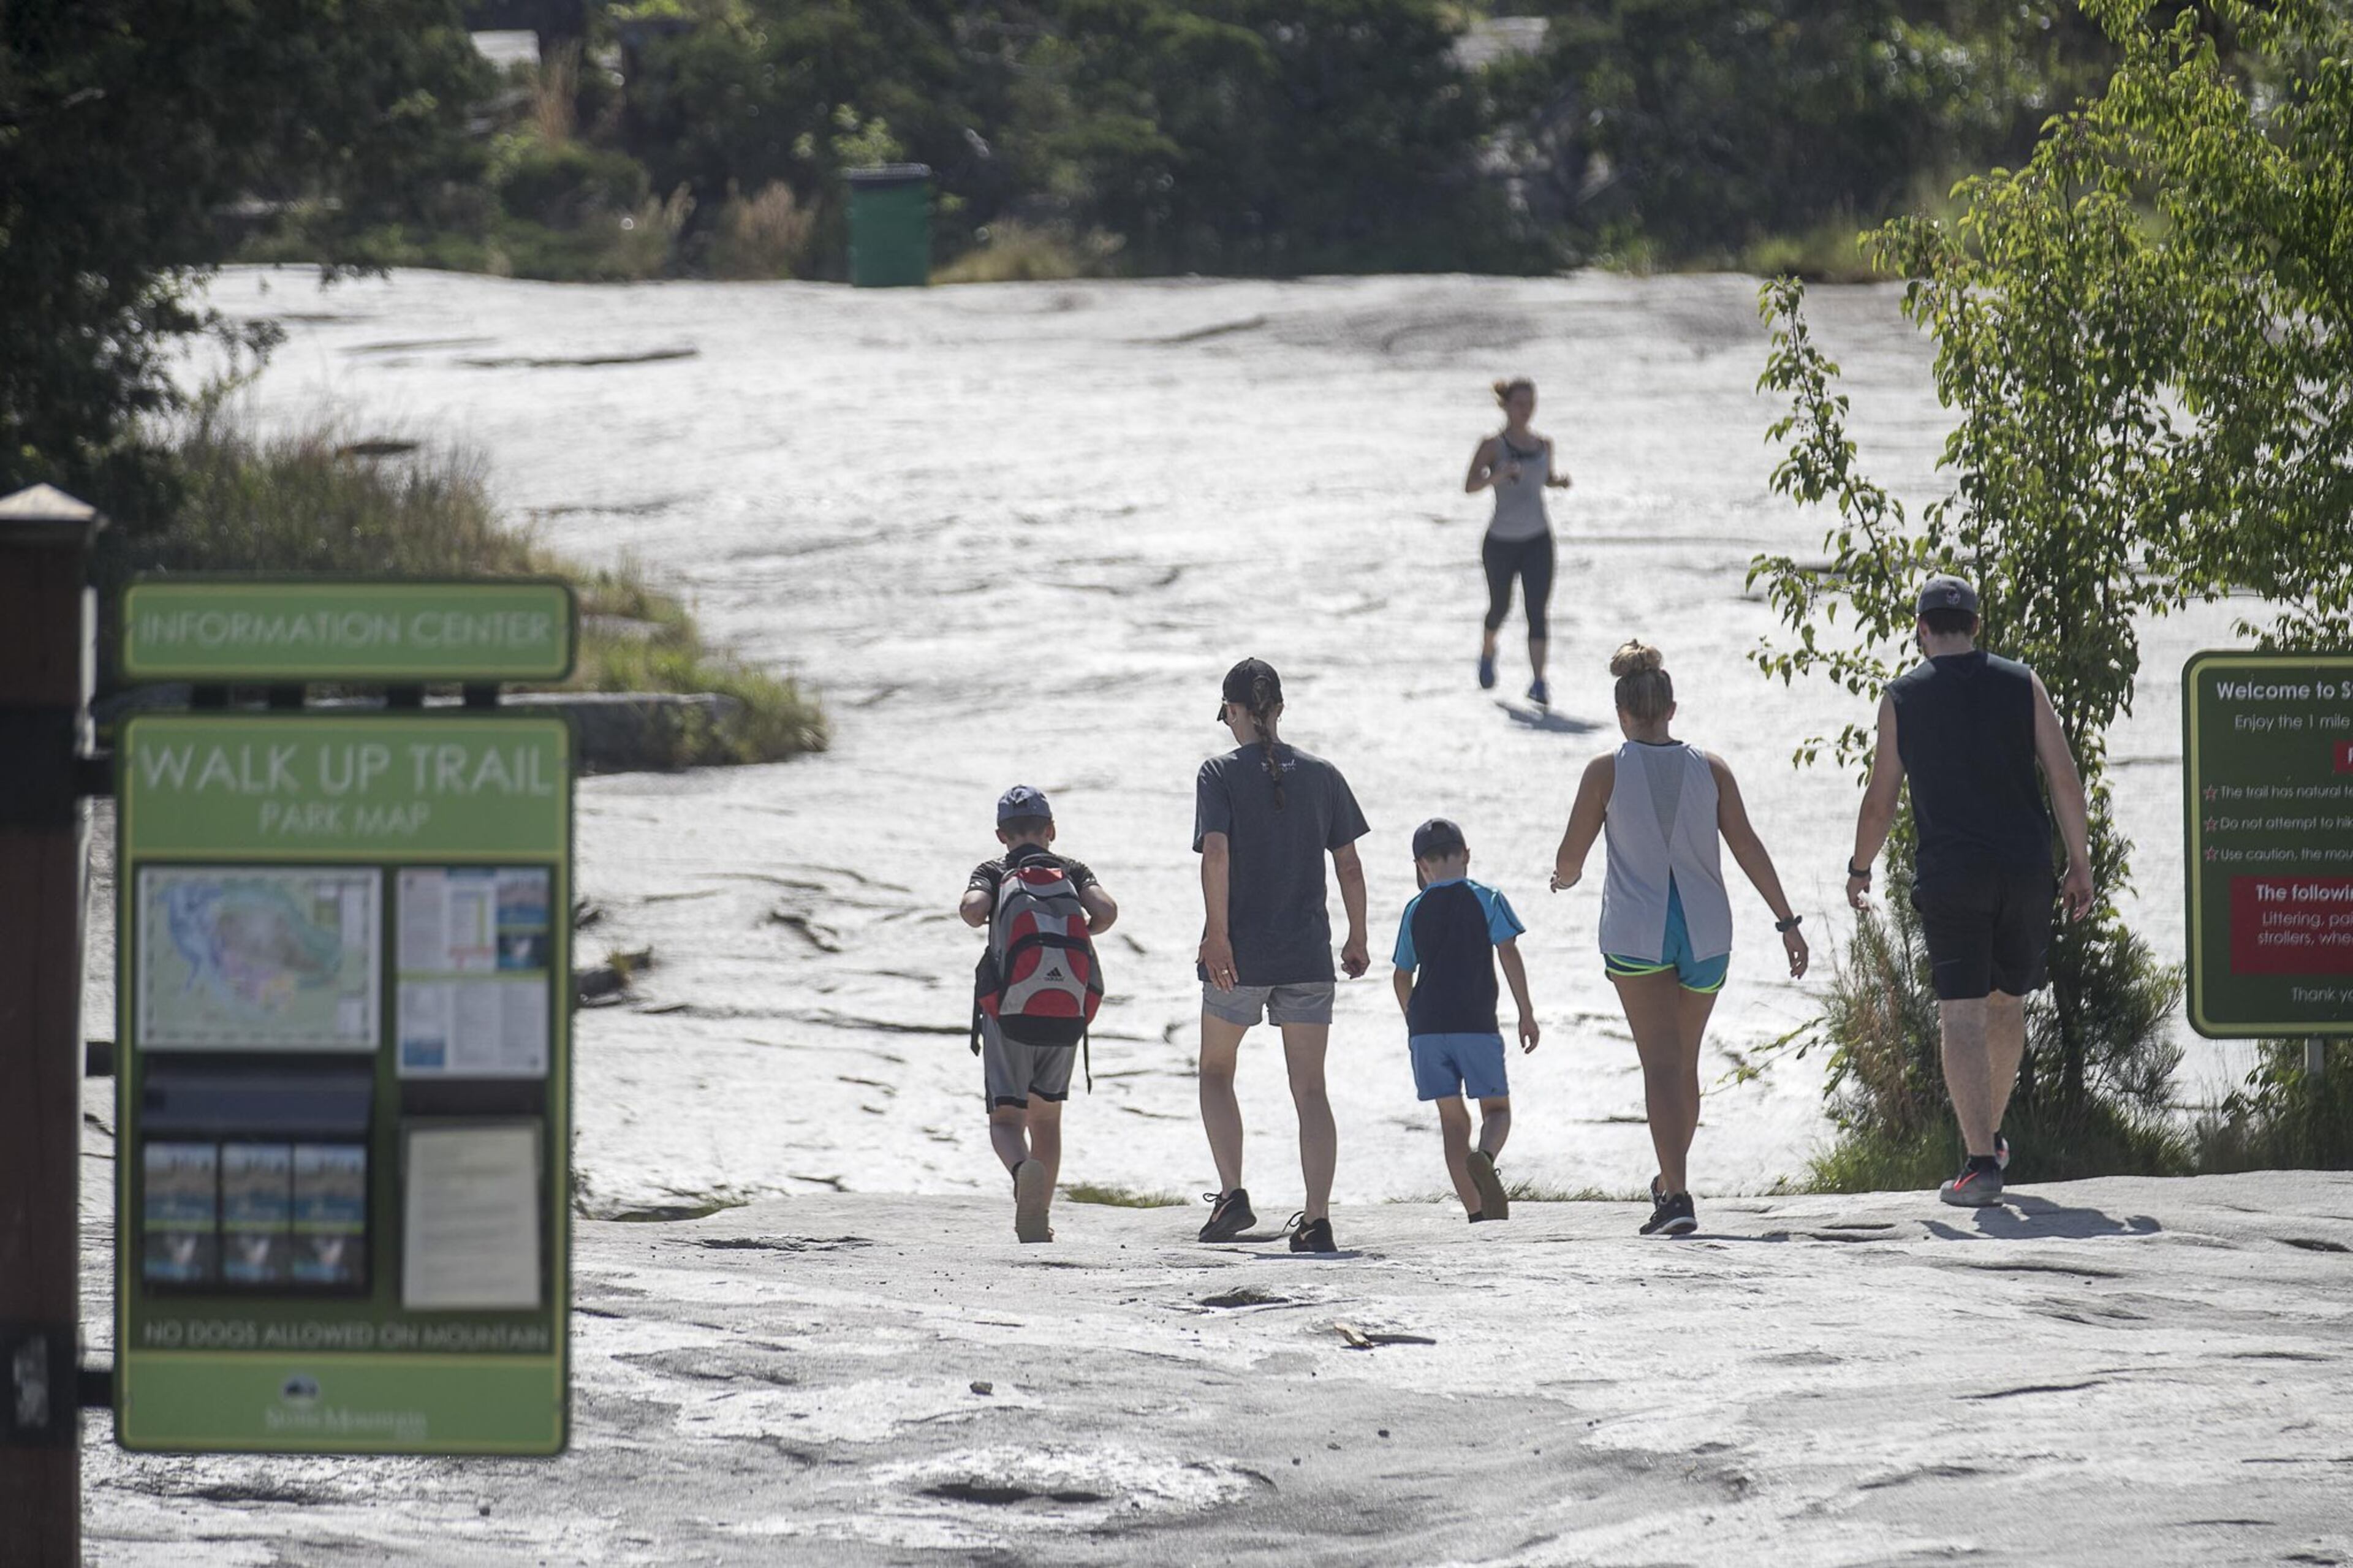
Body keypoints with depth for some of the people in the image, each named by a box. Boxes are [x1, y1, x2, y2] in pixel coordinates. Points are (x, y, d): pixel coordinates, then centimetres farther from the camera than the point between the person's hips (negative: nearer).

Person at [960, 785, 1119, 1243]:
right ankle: (1038, 1218, 18)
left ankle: (1024, 1170, -34)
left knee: (1006, 1119, 0)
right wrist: (1081, 931, 14)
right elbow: (1106, 910, -6)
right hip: (1069, 1012, 2)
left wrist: (972, 909, 9)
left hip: (1010, 1013, -2)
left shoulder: (994, 872, 8)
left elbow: (973, 909, -14)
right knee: (1046, 1116, 21)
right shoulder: (1072, 870, 13)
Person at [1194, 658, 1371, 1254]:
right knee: (1310, 1090, 4)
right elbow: (1349, 865, 6)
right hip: (1308, 958, 2)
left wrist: (1218, 933, -18)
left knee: (1217, 1071, 18)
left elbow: (1217, 852, -16)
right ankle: (1317, 1219, -3)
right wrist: (1356, 940, 16)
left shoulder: (1221, 774, -2)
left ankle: (1232, 1193, 4)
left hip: (1238, 956, -2)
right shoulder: (1321, 775, 6)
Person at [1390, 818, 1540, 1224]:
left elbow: (1403, 976, 16)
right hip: (1476, 1023, -2)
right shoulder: (1486, 900, 2)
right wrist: (1526, 1014, 0)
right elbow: (1509, 954, -5)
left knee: (1452, 1118, 7)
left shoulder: (1415, 910, 10)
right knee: (1497, 1109, 6)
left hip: (1427, 1027, 2)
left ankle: (1475, 1211, -2)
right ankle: (1484, 1158, -28)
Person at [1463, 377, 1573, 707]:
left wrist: (1559, 479, 1)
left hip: (1538, 540, 2)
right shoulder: (1493, 446, -7)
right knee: (1500, 606, 14)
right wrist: (1500, 475, -35)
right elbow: (1469, 486, -18)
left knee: (1537, 611, -10)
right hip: (1501, 541, -2)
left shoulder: (1543, 446, 6)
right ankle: (1488, 653, 46)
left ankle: (1538, 682, -15)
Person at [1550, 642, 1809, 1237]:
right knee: (1685, 1063, 19)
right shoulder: (1709, 768, 1)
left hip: (1636, 933, -3)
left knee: (1663, 1065, -6)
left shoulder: (1607, 772, -5)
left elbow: (1570, 859, -2)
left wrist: (1565, 878, 22)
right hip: (1704, 931, 3)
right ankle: (1671, 1182, 33)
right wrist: (1787, 921, 2)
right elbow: (1748, 847, -1)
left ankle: (1677, 1195, -20)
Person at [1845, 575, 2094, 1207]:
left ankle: (1980, 1161, -15)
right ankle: (1991, 1137, 34)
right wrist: (2080, 865, 7)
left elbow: (1880, 801, 4)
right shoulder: (2021, 684, 4)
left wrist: (1859, 871, 19)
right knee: (2007, 1003, 20)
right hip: (2025, 870, 2)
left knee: (1962, 1017, -5)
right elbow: (2065, 780, 0)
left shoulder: (1902, 697, 1)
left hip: (1949, 873, -2)